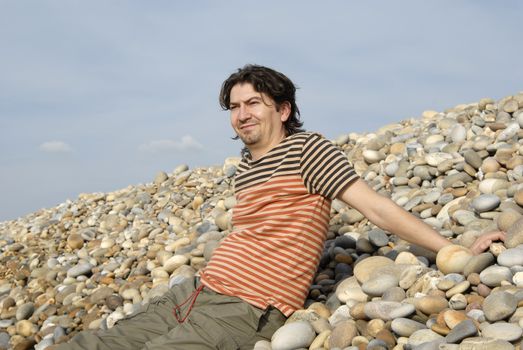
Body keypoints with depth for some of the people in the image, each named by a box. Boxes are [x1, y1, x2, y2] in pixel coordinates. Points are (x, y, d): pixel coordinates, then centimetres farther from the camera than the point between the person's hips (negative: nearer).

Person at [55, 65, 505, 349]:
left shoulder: (306, 148, -7)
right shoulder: (244, 166, 16)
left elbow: (377, 206, -10)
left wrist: (455, 250, -12)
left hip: (244, 310, -8)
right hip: (195, 291, 8)